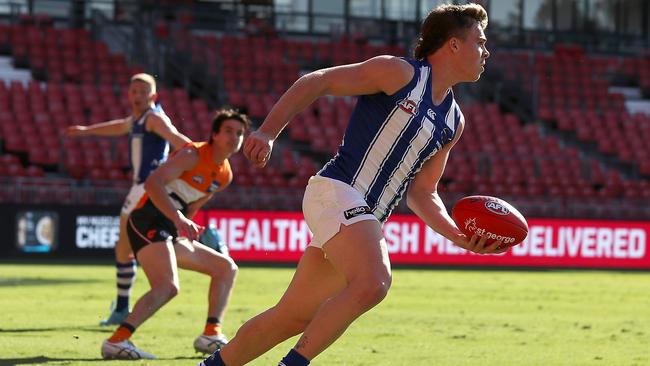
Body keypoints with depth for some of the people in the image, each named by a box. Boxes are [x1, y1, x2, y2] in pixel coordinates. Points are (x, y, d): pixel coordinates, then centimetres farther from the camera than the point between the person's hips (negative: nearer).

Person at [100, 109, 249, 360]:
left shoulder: (225, 176, 16)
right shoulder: (193, 155, -10)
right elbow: (153, 182, -24)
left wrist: (186, 227, 12)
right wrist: (178, 218, -36)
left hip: (169, 234, 10)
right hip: (148, 222, -10)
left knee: (226, 267, 17)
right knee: (168, 286, -30)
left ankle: (211, 335, 9)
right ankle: (117, 341, -41)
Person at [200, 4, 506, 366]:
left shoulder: (453, 121, 19)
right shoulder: (400, 73, -4)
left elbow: (421, 192, 22)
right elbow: (316, 82, -4)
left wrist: (458, 236, 5)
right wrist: (268, 133, -14)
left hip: (366, 219, 8)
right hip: (336, 192, -8)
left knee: (294, 316, 10)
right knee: (372, 283, -32)